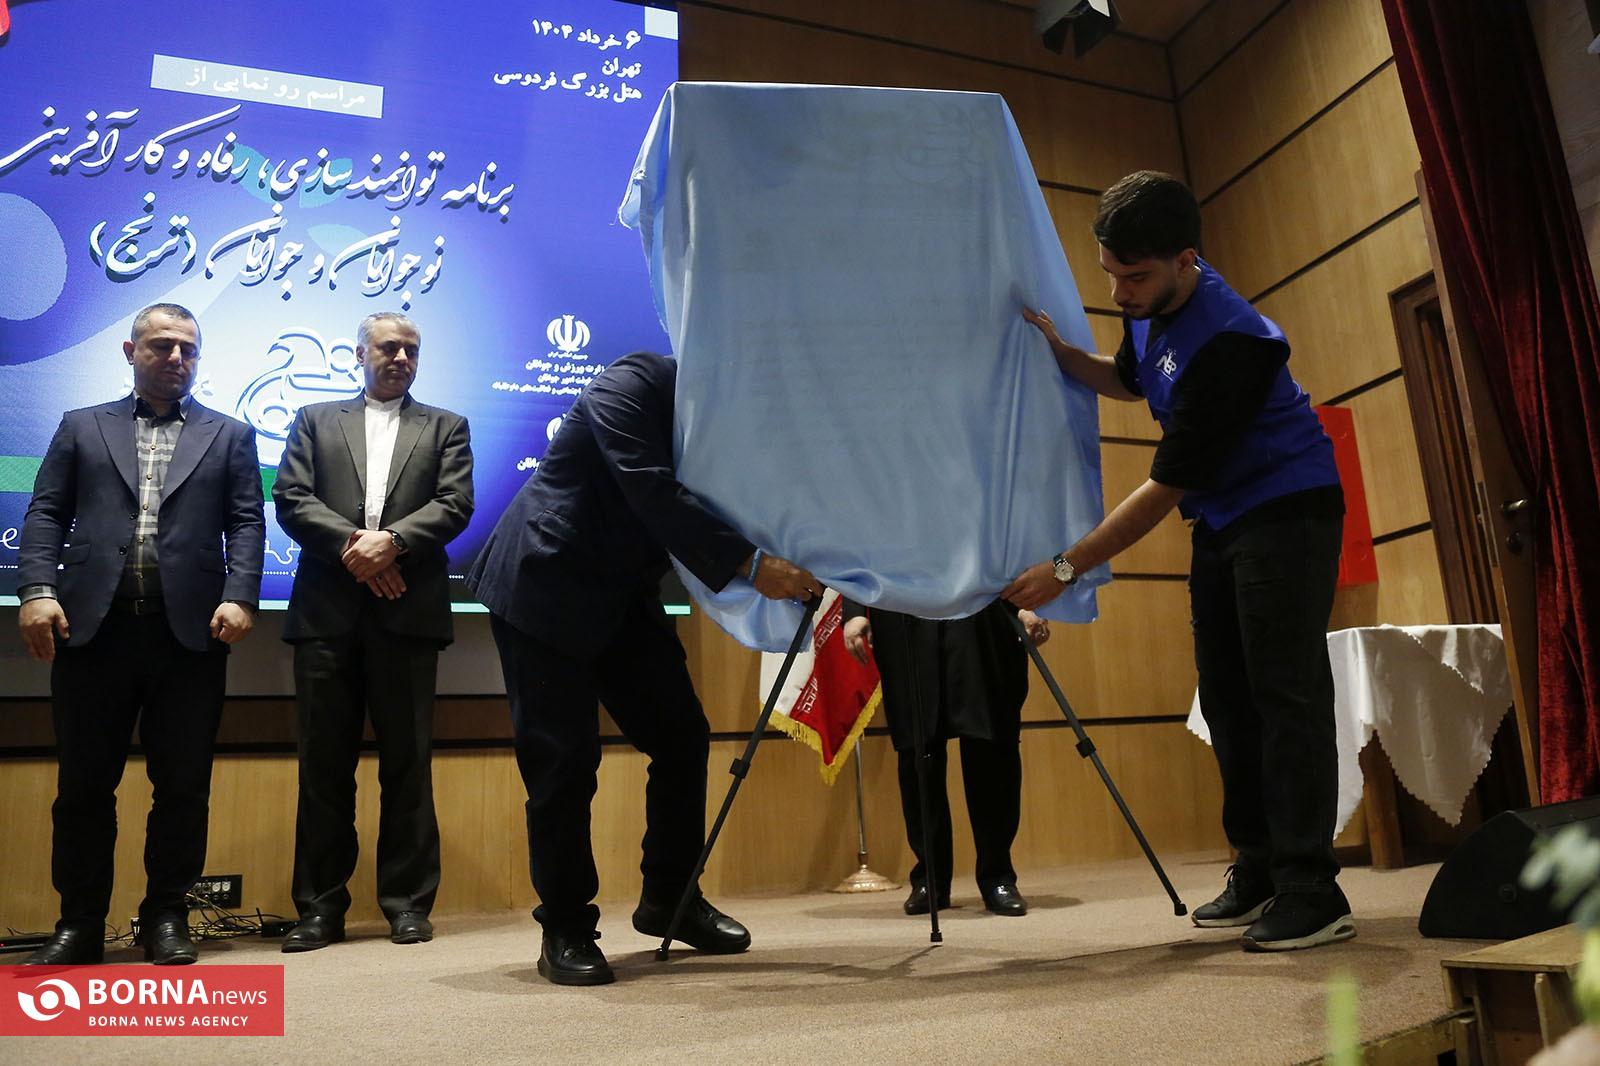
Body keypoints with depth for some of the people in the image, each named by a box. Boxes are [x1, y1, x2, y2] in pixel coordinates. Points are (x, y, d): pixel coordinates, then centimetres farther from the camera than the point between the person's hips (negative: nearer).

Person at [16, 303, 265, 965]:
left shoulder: (229, 436, 14)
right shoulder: (82, 428, 16)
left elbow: (246, 522, 5)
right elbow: (46, 515, 9)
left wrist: (239, 597, -10)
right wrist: (37, 590, -7)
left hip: (190, 632, -1)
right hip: (94, 628, 1)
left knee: (183, 786, 4)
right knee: (83, 785, 7)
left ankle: (167, 917, 18)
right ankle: (80, 923, 20)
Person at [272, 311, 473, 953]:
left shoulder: (445, 427, 15)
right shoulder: (316, 421, 18)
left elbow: (455, 505, 1)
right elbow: (291, 498, 4)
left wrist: (390, 541, -13)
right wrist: (351, 546, -10)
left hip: (407, 611, -1)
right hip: (327, 611, 1)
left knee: (408, 761, 2)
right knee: (324, 762, 4)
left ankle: (408, 903, 11)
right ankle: (320, 907, 13)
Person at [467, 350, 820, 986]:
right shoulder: (633, 384, -18)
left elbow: (741, 510, 3)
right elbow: (654, 494, -31)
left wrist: (801, 575, -12)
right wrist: (751, 565, -35)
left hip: (623, 594, 8)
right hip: (544, 585, -8)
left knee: (683, 738, 4)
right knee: (563, 759, -5)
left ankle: (669, 898, 21)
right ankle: (564, 931, 10)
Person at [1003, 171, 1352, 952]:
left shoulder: (1226, 340, -28)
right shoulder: (1151, 307, 0)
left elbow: (1165, 487, -27)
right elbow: (1130, 383, 20)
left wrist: (1066, 569, -25)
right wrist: (1059, 352, 0)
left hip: (1286, 508, -9)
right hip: (1220, 515, 9)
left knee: (1285, 692, -14)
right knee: (1228, 696, 6)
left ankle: (1311, 890, -10)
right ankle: (1257, 871, 11)